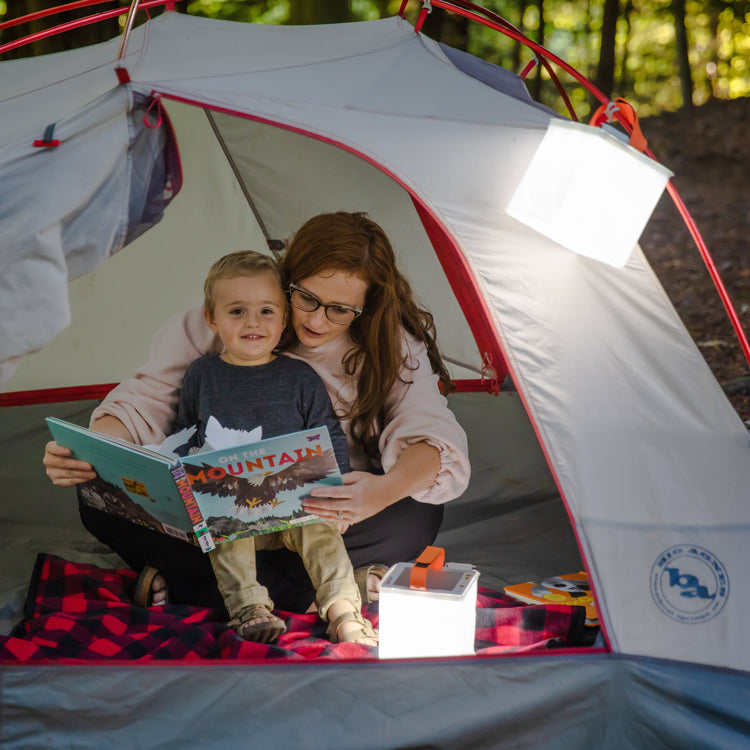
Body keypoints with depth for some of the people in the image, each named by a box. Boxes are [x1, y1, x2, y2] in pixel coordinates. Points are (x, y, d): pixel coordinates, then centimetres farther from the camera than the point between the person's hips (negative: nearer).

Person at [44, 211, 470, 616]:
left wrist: (385, 490, -50)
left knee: (417, 518, -35)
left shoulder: (392, 344, -14)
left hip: (327, 519, 0)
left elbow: (434, 438, -26)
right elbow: (146, 400, -11)